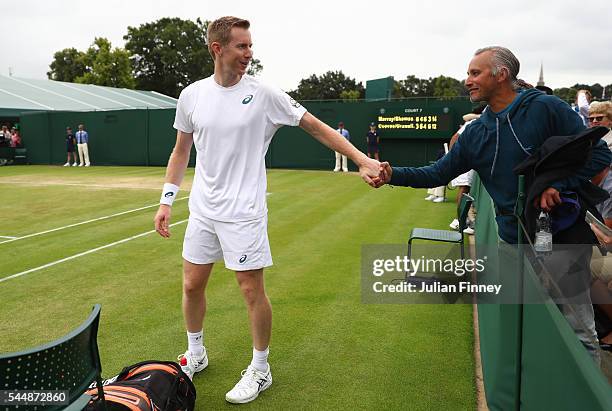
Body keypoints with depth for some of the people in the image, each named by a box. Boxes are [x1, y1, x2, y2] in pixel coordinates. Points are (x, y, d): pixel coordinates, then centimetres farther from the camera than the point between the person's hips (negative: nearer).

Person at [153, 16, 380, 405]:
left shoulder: (264, 94, -8)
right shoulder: (192, 95, 2)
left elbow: (317, 127, -6)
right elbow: (181, 151, 12)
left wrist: (363, 160, -14)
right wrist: (166, 201, 8)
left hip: (244, 212, -4)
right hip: (202, 209, 4)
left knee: (253, 291, 1)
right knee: (192, 285, 13)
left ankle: (260, 369, 23)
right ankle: (196, 354, 38)